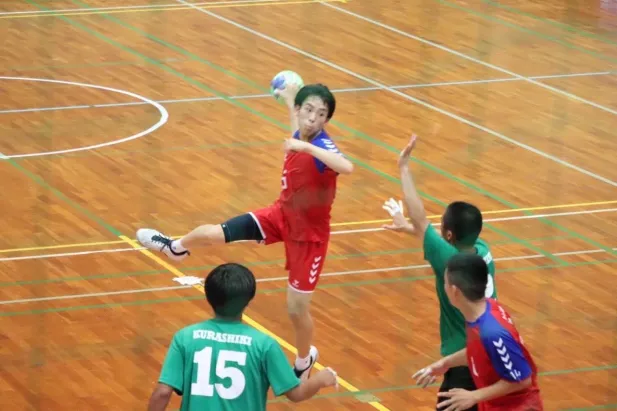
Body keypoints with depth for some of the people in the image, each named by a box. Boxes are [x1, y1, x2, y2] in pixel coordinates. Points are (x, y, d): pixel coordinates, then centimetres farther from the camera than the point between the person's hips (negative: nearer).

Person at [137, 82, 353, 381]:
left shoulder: (321, 146, -30)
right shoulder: (300, 136, -9)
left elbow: (347, 167, -56)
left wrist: (306, 147, -57)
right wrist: (289, 99, 37)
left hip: (308, 234, -6)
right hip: (282, 214, 6)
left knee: (296, 309, 2)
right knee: (213, 234, 4)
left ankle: (305, 359, 34)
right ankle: (177, 247, 42)